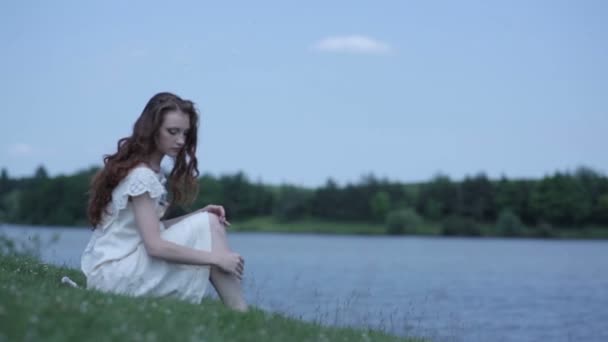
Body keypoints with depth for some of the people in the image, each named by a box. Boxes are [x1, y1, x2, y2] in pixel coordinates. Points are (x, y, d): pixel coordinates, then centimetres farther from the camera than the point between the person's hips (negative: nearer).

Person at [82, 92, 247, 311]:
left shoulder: (149, 170, 12)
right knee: (207, 226, -14)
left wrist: (199, 215, -3)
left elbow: (151, 229, 9)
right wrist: (216, 258, -19)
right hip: (114, 274, -9)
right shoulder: (141, 176, -17)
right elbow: (155, 246, -23)